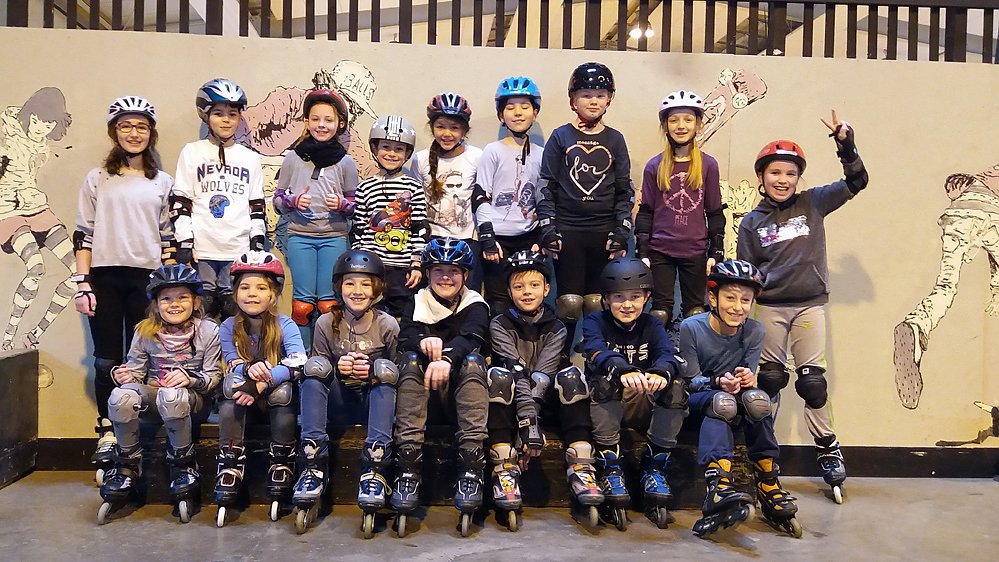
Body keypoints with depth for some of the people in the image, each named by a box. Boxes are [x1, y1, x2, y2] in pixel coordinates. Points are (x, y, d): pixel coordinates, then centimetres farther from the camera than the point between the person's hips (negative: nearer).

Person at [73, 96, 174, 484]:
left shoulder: (163, 182, 11)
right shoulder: (97, 179, 9)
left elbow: (169, 237, 10)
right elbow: (83, 236, 5)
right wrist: (82, 284, -3)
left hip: (147, 277, 0)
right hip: (105, 277, 0)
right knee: (107, 360, 3)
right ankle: (107, 434, 13)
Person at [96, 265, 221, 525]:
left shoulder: (208, 331, -2)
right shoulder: (146, 331, 6)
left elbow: (213, 376, -4)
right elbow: (136, 368, 8)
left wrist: (190, 378, -23)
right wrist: (125, 374, -15)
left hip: (194, 400, -3)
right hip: (153, 398, 3)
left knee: (171, 396, -40)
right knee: (121, 396, -30)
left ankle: (183, 465, -17)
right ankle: (127, 466, -10)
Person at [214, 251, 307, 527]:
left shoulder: (285, 325, -11)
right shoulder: (228, 327, -3)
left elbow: (299, 364, -27)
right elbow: (233, 366, -13)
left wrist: (261, 383, -39)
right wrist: (249, 370, -37)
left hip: (277, 396, -2)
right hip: (243, 396, 2)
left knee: (283, 390, -34)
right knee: (231, 384, -29)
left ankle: (281, 467, -22)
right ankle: (230, 466, -25)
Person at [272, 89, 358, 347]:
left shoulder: (345, 162, 5)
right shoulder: (293, 158, 5)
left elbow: (356, 205, 11)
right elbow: (277, 200, 11)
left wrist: (342, 204, -10)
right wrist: (293, 201, -10)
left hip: (335, 237, 0)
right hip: (299, 237, 0)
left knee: (329, 304, 0)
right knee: (303, 303, 0)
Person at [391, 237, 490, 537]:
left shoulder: (475, 304, 4)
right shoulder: (418, 302, 9)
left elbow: (472, 335, -19)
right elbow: (405, 335, -12)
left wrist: (447, 358, -42)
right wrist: (424, 340, -37)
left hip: (461, 393, -1)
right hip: (423, 394, 1)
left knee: (473, 360, -30)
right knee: (411, 359, -27)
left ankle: (471, 468, -36)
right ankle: (408, 467, -35)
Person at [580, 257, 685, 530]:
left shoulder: (652, 325, 6)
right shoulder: (595, 321, -2)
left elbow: (668, 353, -16)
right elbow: (596, 350, -25)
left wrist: (661, 373, -42)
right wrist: (623, 371, -48)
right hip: (605, 407, -2)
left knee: (676, 385, -25)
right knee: (606, 381, -34)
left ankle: (654, 467, -11)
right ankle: (610, 469, -24)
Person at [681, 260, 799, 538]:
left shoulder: (754, 331, -3)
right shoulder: (691, 328, -13)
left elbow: (750, 377, -2)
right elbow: (690, 381, -10)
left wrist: (748, 378, -26)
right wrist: (717, 382, -29)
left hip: (737, 403, 3)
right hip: (697, 402, -3)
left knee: (757, 399, -31)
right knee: (721, 402, -37)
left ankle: (768, 487, -24)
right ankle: (718, 486, -50)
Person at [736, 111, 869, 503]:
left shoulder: (813, 204, 4)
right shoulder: (752, 222, 3)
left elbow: (856, 183, 0)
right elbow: (745, 272, 5)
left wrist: (845, 145, -12)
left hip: (810, 304, 0)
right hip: (770, 308, 0)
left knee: (812, 379, 2)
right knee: (769, 379, 6)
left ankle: (828, 449, 16)